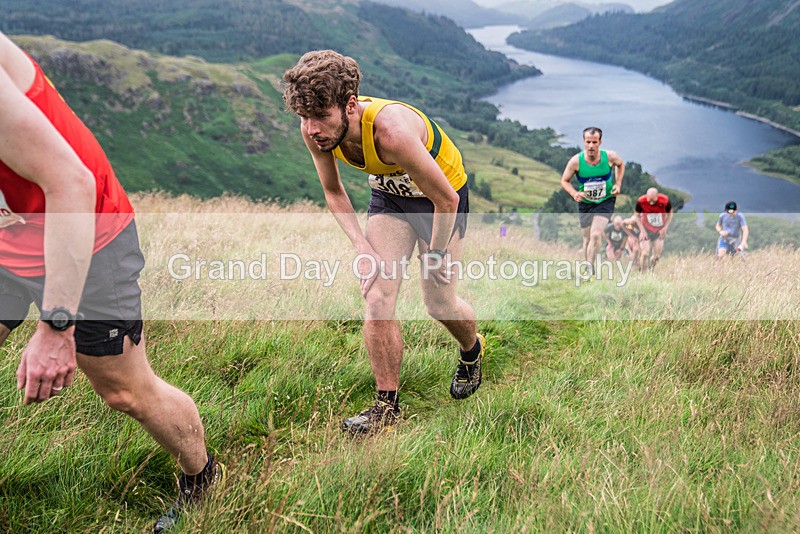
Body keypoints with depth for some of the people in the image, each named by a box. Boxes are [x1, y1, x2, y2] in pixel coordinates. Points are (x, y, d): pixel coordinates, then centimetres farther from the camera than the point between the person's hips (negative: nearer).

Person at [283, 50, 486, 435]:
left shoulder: (391, 130, -41)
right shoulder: (315, 131, -22)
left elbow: (446, 200, -28)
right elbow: (334, 192, -1)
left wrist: (436, 255, -15)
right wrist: (363, 247, -11)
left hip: (443, 196, -4)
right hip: (388, 194, 5)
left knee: (439, 304, 4)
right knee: (377, 298, -9)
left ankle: (472, 351, 39)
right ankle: (387, 405, 4)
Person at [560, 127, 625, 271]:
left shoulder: (610, 156, -15)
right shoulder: (576, 161, -18)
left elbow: (621, 164, 10)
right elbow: (564, 181, -4)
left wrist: (618, 183, -4)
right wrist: (574, 193, -23)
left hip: (606, 201, -1)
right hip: (585, 203, 1)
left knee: (596, 234, -19)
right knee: (587, 239, 8)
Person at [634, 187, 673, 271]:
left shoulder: (665, 200, -23)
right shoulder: (641, 201, -25)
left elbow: (670, 214, -3)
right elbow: (637, 216, -7)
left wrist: (665, 228, -8)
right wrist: (642, 230, -13)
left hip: (660, 230, 2)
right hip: (646, 229, -2)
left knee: (657, 256, 3)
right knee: (645, 253, -14)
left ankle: (651, 270, 26)